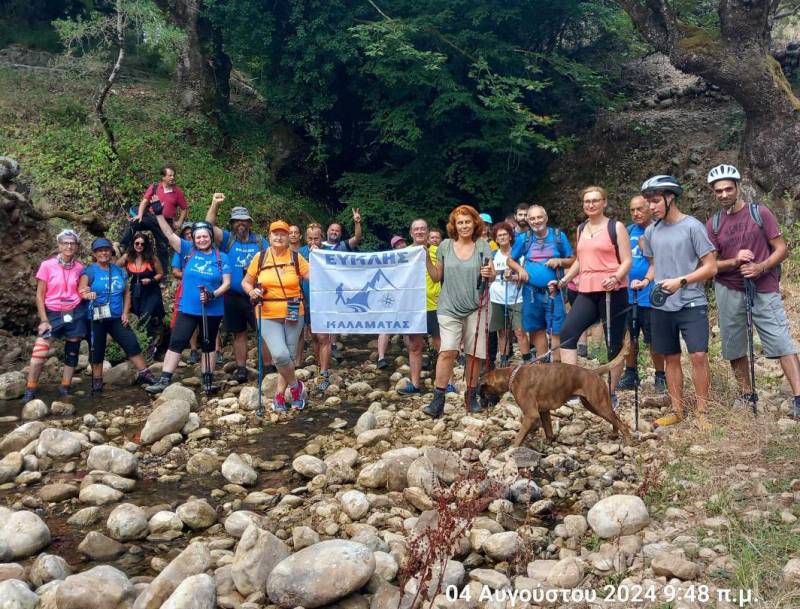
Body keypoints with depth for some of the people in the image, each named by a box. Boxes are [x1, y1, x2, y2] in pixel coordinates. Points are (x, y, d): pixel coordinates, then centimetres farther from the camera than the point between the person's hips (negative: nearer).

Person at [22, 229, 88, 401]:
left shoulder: (79, 268, 1)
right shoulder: (47, 265, -6)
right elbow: (39, 295, -4)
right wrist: (44, 320, -8)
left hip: (75, 314, 3)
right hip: (53, 314, -2)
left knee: (72, 352, 7)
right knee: (39, 352, -11)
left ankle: (64, 390, 18)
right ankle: (29, 391, 0)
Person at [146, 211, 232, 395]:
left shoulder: (222, 257, -1)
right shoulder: (188, 250, 2)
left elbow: (226, 283, -4)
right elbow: (170, 234, -4)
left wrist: (213, 295, -20)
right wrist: (159, 214, -13)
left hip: (213, 310, 0)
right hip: (187, 309, 0)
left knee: (209, 345, 12)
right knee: (176, 343, -4)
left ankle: (208, 381, 20)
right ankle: (164, 381, -1)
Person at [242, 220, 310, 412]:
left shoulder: (296, 258, 0)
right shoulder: (260, 258, 2)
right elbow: (246, 282, 10)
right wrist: (252, 291, -9)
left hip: (293, 315, 1)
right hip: (268, 316, -1)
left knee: (288, 357, 7)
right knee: (280, 355, -19)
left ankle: (280, 395, 25)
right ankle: (296, 386, 7)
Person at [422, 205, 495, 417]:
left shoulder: (482, 246, 1)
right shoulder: (445, 246, 2)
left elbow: (492, 276, 0)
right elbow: (437, 276, 9)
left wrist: (490, 275, -22)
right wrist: (426, 259, -6)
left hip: (476, 308, 1)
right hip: (450, 308, -1)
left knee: (474, 354, 5)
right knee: (447, 351, -12)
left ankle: (471, 395, 21)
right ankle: (438, 400, -8)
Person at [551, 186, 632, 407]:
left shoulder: (616, 227, -2)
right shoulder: (581, 229, 16)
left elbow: (627, 261, -6)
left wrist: (615, 278, -24)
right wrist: (563, 280, 17)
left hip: (612, 292, -5)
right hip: (587, 292, 5)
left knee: (614, 342, 2)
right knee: (567, 333, -10)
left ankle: (611, 393, 13)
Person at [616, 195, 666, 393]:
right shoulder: (629, 231, 10)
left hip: (649, 295, -5)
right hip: (627, 294, 6)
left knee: (654, 340, 3)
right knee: (628, 338, 13)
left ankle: (660, 377, 17)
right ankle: (630, 375, 27)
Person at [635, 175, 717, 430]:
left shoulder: (692, 226, -8)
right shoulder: (651, 231, 8)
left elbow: (710, 267, -9)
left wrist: (681, 281, -19)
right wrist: (645, 281, 1)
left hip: (692, 304, -5)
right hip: (661, 306, 5)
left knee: (698, 355, -11)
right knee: (671, 358, 11)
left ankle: (701, 412, 2)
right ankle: (677, 409, 21)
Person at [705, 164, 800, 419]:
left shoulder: (760, 212, -3)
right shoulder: (713, 224, 4)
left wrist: (762, 267, -20)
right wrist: (735, 262, -17)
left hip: (764, 290, -3)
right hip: (729, 291, 3)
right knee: (734, 346, 9)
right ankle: (746, 394, 23)